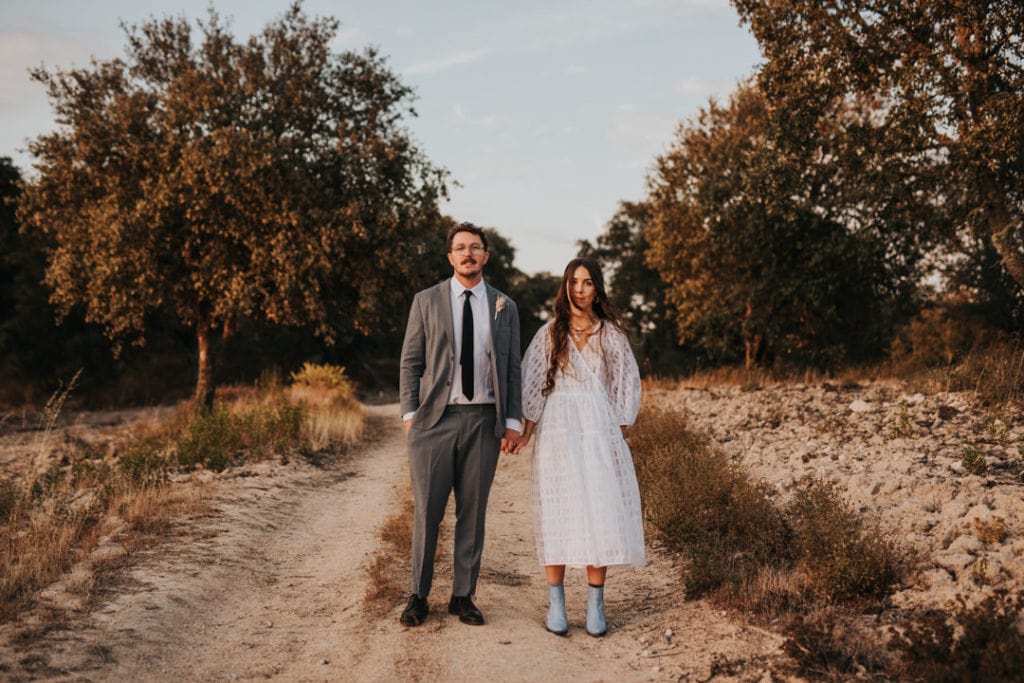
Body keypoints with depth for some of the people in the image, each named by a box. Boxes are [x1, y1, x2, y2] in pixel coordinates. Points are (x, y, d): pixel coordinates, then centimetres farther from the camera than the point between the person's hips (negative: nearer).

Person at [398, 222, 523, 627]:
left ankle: (463, 596, 18)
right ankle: (419, 596, 16)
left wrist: (513, 421, 2)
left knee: (473, 512, 7)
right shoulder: (427, 301, 6)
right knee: (427, 510, 2)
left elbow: (512, 368, 10)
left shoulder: (505, 307, 10)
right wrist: (409, 414, -3)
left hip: (484, 420, 2)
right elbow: (410, 362, 5)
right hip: (435, 419, -1)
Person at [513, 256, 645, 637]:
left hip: (599, 430, 1)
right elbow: (532, 382, 6)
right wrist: (528, 429, -2)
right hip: (558, 430, 0)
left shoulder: (611, 334, 8)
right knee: (557, 512, -2)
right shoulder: (549, 333, 7)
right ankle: (556, 603, 6)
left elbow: (626, 383, 11)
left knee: (601, 512, -4)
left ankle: (595, 605, 5)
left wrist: (619, 430, 3)